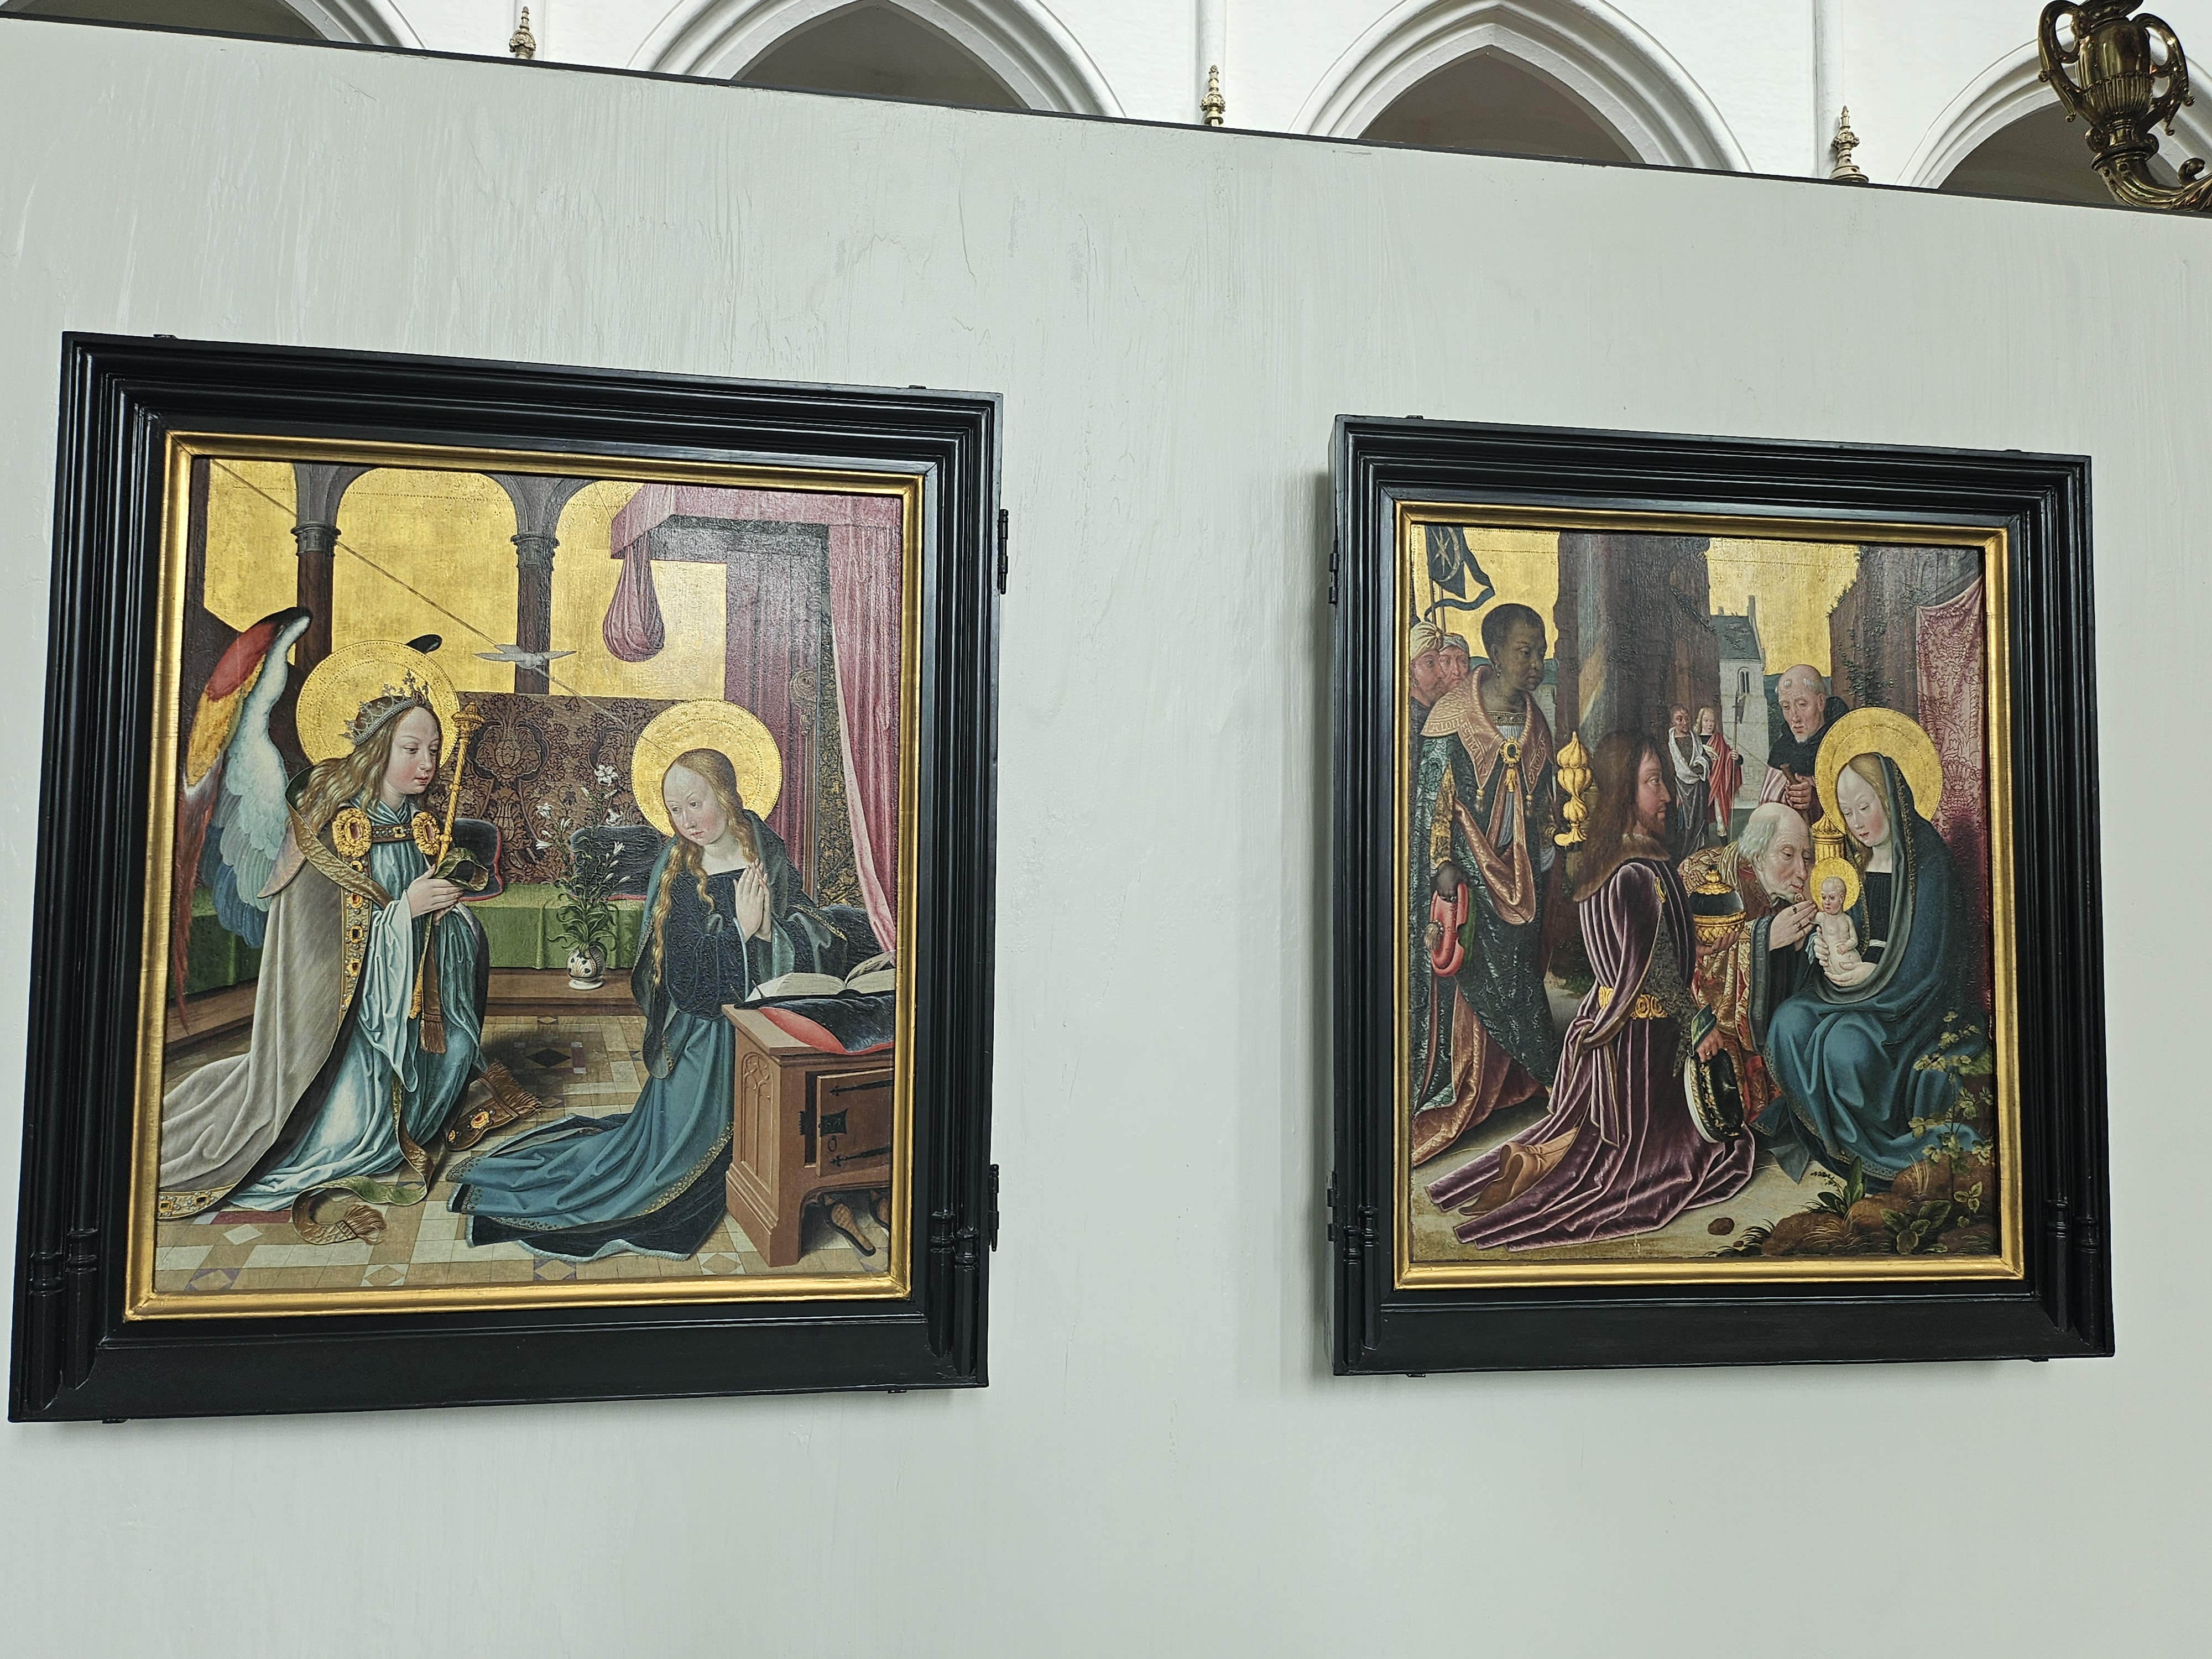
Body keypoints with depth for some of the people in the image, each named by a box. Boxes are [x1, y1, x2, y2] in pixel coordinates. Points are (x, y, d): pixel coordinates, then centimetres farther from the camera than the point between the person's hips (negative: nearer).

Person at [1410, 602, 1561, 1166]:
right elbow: (1432, 793, -13)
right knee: (1466, 972, -2)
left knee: (1519, 967, 10)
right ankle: (1450, 1082, 9)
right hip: (1469, 869, -6)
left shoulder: (1535, 721, 9)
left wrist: (1547, 862, 16)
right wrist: (1443, 866, -17)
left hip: (1522, 870, 6)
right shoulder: (1453, 717, -12)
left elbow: (1542, 798, 16)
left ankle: (1510, 1075, 23)